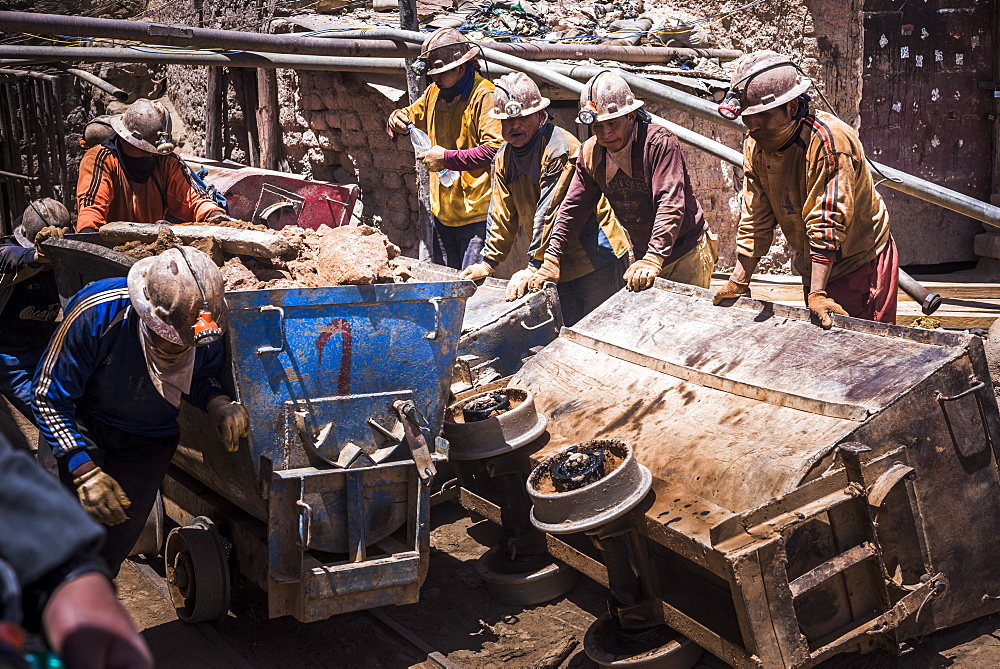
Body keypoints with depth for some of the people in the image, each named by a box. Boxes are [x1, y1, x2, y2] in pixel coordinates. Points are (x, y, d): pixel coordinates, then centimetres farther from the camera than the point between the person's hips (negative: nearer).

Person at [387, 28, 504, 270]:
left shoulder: (485, 96, -14)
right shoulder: (435, 92, 11)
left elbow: (496, 148, -25)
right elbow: (413, 117, 27)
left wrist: (447, 158, -21)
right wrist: (397, 120, 2)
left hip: (475, 213, -8)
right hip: (442, 210, 8)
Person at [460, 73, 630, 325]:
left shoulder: (559, 148, -19)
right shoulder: (505, 157, 7)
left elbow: (550, 214, -23)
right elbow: (503, 214, 14)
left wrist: (533, 268, -23)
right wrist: (489, 262, 11)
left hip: (594, 258, -7)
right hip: (560, 265, 7)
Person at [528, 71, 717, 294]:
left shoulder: (660, 142, -21)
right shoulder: (590, 153, -2)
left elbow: (671, 205, -29)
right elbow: (573, 208, 4)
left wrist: (652, 261, -39)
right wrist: (551, 261, -2)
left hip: (687, 254, -5)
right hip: (643, 255, 5)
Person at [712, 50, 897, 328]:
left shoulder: (829, 139, -27)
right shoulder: (755, 144, -4)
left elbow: (827, 221, -29)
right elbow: (755, 219, 1)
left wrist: (817, 293, -29)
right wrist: (738, 283, -1)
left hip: (861, 262, -7)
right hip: (814, 266, 7)